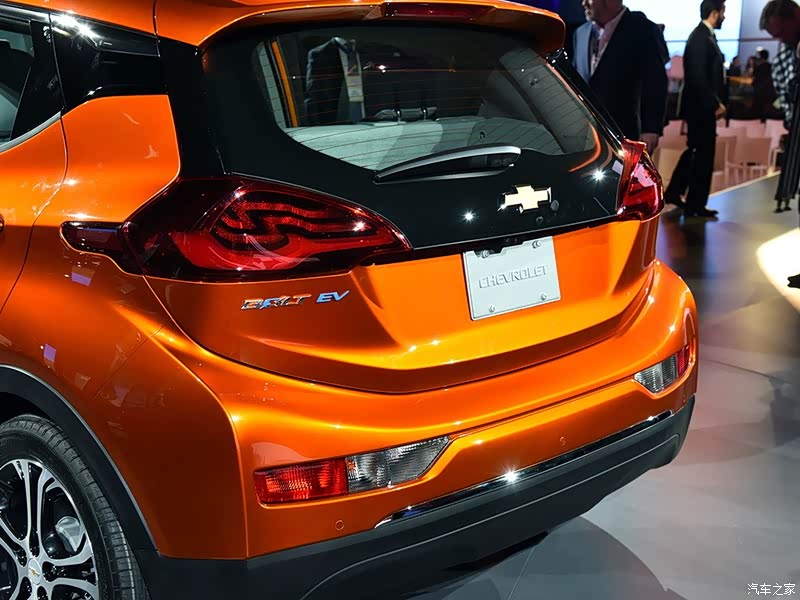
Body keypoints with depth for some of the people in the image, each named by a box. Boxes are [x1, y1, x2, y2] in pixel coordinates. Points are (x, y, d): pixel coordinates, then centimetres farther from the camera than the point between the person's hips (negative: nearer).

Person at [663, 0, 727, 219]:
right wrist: (715, 105, -18)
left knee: (696, 151, 19)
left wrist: (718, 102, 9)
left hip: (701, 105, 10)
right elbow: (699, 78, -23)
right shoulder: (701, 38, -17)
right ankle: (695, 206, 7)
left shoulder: (704, 36, 13)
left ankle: (673, 192, 27)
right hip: (702, 106, -10)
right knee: (703, 155, -1)